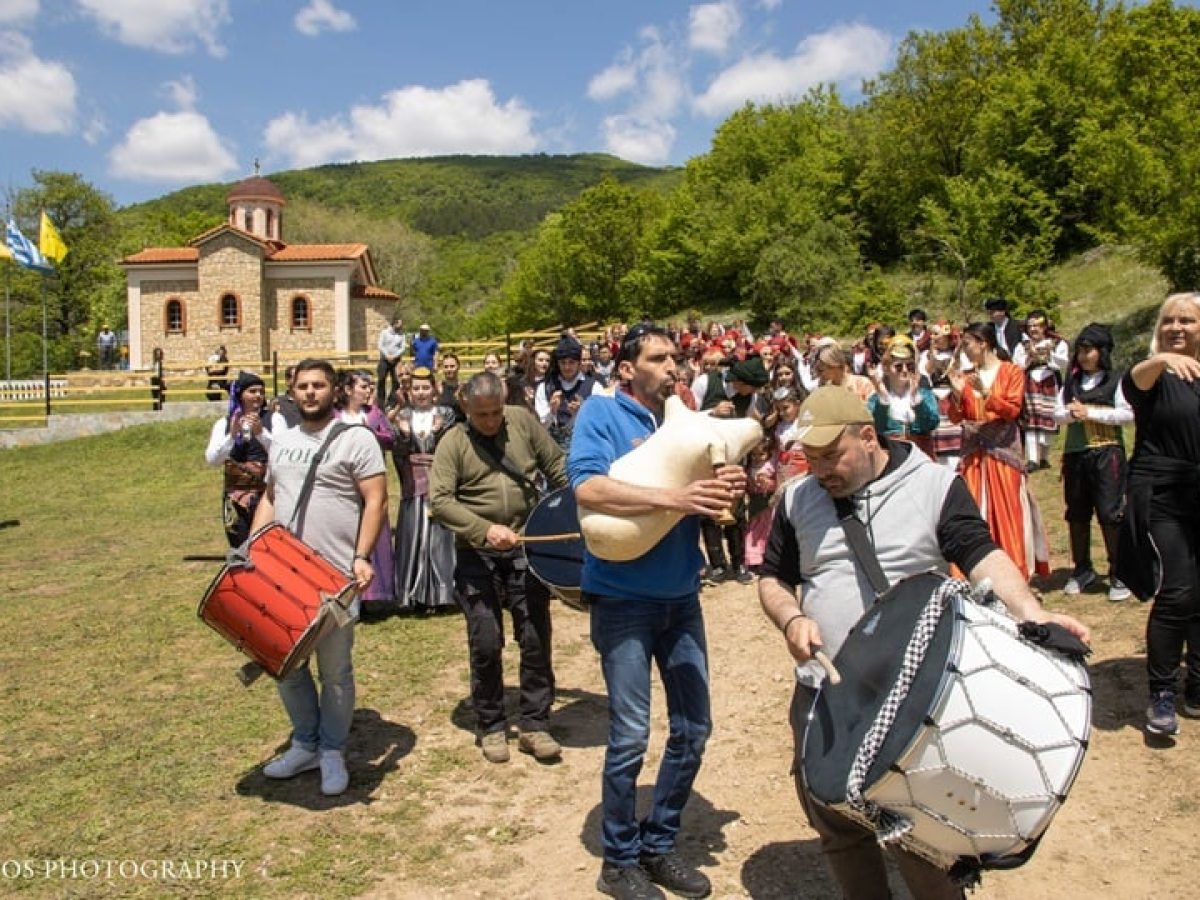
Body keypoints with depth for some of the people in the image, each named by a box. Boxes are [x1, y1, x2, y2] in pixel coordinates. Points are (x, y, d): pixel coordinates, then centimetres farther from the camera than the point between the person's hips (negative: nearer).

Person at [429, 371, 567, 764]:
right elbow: (439, 500, -16)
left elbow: (557, 467, 9)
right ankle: (491, 726, 21)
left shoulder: (523, 421, 2)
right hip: (478, 555, -2)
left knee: (536, 639, 4)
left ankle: (535, 725, 16)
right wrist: (485, 529, -28)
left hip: (527, 548, 2)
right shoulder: (453, 443, -5)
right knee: (485, 644, 2)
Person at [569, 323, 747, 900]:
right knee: (630, 736, 0)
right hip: (623, 598, -6)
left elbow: (707, 506, 8)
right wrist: (673, 498, -30)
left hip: (682, 596, 6)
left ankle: (659, 845, 30)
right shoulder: (601, 413, -7)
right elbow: (587, 487, -23)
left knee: (693, 728, 11)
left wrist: (726, 491, -16)